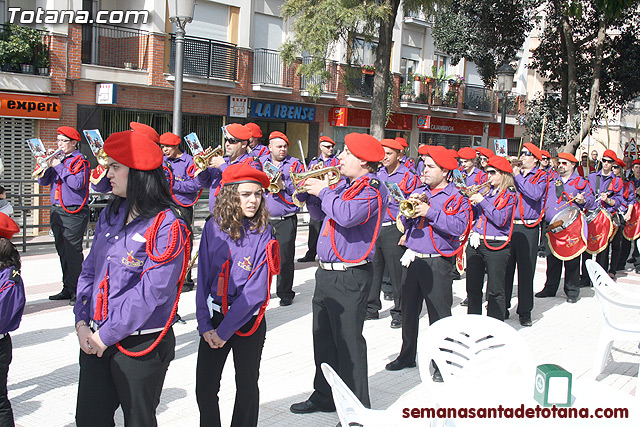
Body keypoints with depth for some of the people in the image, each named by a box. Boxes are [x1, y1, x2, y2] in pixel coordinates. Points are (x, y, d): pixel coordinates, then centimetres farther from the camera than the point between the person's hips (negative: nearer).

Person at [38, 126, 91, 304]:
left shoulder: (80, 161, -5)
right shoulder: (58, 159, 15)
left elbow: (77, 183, -20)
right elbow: (43, 181, 12)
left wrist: (58, 166, -16)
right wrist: (46, 165, -6)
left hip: (74, 213, -8)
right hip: (57, 212, 8)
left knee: (73, 253, -8)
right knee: (62, 252, 12)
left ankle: (77, 291, -2)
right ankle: (67, 289, 20)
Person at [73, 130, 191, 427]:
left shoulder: (167, 225, -16)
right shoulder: (110, 214, 6)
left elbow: (151, 292, -21)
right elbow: (89, 270, 10)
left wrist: (106, 335, -17)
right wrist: (82, 322, -2)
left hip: (140, 345, -6)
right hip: (95, 340, 6)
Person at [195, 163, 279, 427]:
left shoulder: (263, 233, -11)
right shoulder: (213, 227, -3)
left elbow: (256, 290, -15)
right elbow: (203, 278, 0)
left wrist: (225, 330, -14)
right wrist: (204, 325, -6)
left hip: (248, 321, -2)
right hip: (215, 316, 2)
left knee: (247, 388, 12)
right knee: (204, 388, 7)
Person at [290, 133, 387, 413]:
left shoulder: (372, 188, -13)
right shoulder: (344, 184, 12)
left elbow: (347, 215, -30)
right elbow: (321, 214, 22)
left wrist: (323, 190, -16)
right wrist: (309, 192, 6)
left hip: (350, 277, -9)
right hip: (326, 272, 9)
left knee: (348, 343, -3)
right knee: (323, 338, 18)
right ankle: (324, 395, 34)